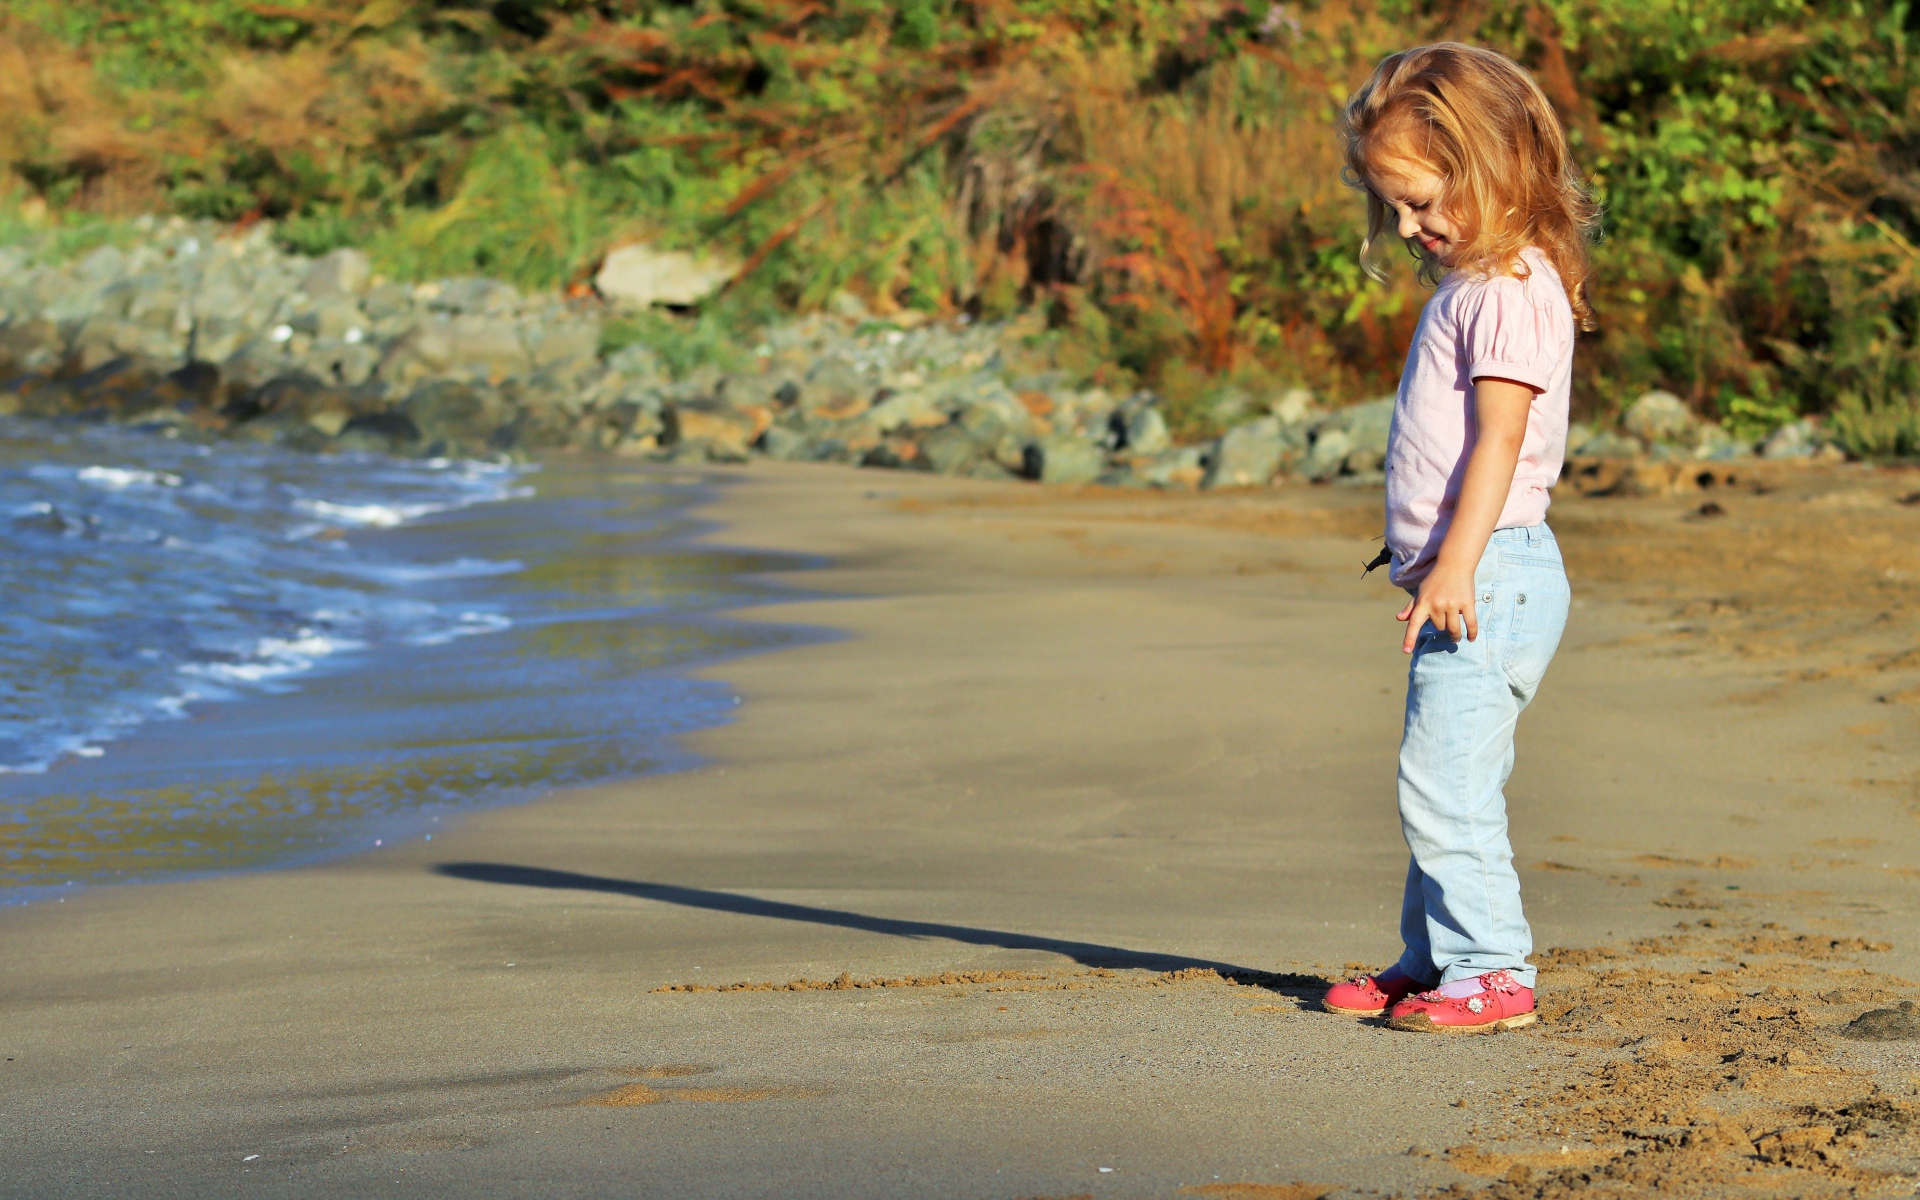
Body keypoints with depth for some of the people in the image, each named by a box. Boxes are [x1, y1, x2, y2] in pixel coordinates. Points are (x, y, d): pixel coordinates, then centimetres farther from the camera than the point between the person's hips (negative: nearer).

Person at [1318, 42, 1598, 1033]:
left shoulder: (1511, 291, -14)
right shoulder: (1468, 284, 18)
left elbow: (1501, 438, -22)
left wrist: (1457, 562, -28)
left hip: (1494, 574, -10)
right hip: (1463, 578, 10)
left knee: (1444, 785, -11)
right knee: (1445, 788, 15)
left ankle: (1491, 969, -6)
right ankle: (1434, 959, 22)